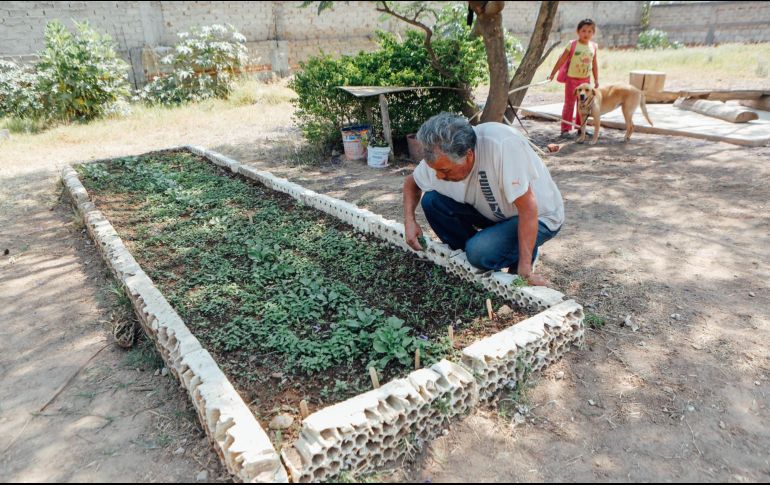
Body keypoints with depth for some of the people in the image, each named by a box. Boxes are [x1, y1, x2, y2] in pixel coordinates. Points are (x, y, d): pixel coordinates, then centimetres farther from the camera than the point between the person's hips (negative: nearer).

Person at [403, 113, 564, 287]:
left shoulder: (502, 144, -36)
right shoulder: (441, 158, -18)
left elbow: (528, 209, -33)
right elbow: (411, 182, 3)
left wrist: (525, 270, -32)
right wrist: (409, 220, -14)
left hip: (539, 216, -6)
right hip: (495, 211, 6)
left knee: (480, 252, -30)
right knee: (431, 201, -12)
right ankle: (470, 259, 3)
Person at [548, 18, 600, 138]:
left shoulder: (593, 47, 3)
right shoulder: (572, 45, -9)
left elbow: (594, 64, 10)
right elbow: (561, 60, -7)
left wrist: (596, 79, 11)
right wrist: (552, 74, -10)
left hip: (586, 79, 5)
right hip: (572, 78, -4)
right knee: (569, 103, -2)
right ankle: (565, 129, 1)